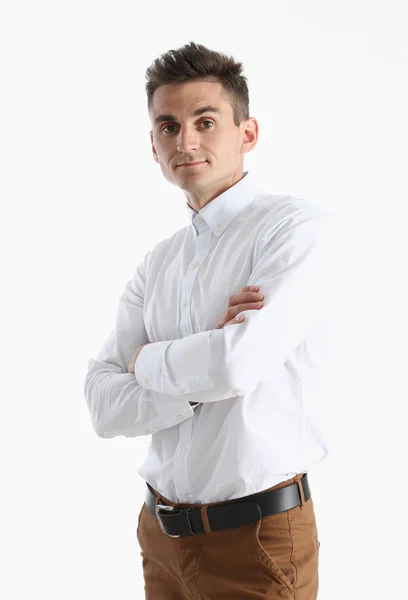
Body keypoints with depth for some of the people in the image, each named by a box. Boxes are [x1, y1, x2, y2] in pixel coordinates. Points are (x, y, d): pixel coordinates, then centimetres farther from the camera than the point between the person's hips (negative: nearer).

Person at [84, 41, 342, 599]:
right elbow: (103, 407, -1)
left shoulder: (300, 227, -11)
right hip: (161, 533, 6)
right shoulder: (156, 264, 7)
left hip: (255, 537, -5)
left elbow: (239, 363, -25)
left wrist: (148, 360, -6)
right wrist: (203, 371, -18)